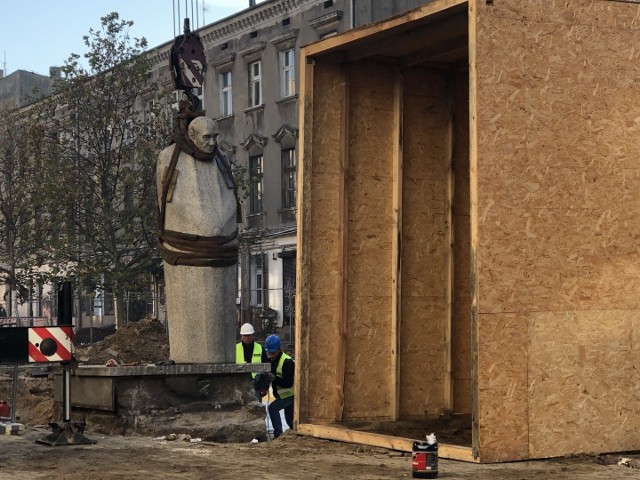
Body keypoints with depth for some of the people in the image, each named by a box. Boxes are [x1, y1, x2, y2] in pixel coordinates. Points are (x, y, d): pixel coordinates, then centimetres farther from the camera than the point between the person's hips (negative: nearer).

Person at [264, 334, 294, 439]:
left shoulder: (287, 362, -24)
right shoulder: (271, 360, 5)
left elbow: (289, 383, -28)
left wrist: (274, 378, -38)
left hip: (290, 394, -9)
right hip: (282, 394, 9)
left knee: (273, 408, -21)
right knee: (290, 420, 16)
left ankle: (278, 434, -20)